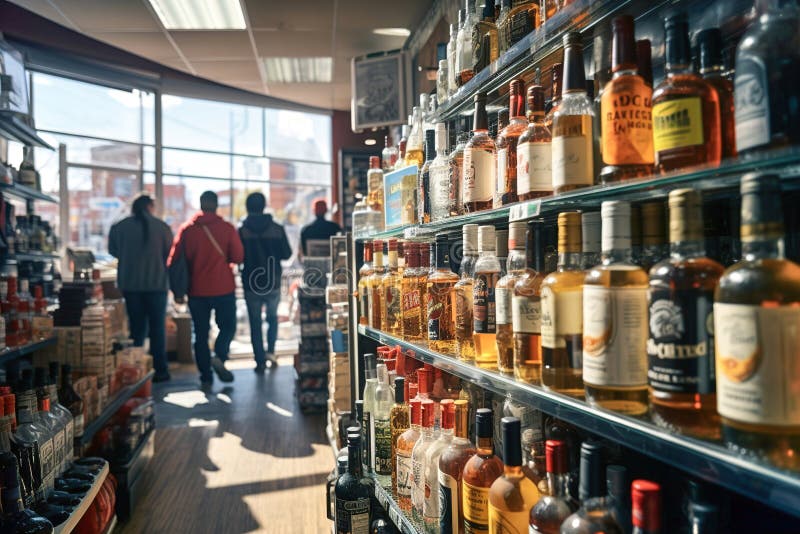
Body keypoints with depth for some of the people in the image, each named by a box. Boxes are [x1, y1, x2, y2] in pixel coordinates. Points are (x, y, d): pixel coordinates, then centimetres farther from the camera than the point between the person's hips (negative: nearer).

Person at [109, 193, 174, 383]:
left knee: (136, 327, 11)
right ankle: (160, 370, 5)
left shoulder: (119, 227, -1)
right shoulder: (162, 227, -6)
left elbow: (113, 250, 10)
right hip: (157, 283, -2)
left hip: (129, 284, 2)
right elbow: (171, 254, -1)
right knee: (157, 327, 5)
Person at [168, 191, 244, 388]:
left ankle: (206, 377, 9)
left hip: (197, 290, 2)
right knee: (228, 326, 13)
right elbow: (238, 257, -5)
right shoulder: (227, 228, -5)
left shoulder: (186, 229, 0)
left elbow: (174, 259, 0)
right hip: (224, 289, -2)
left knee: (201, 334, 9)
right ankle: (219, 356, -12)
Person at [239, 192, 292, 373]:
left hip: (251, 283, -1)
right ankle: (271, 350, 7)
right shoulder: (277, 229, -5)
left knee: (255, 322, 8)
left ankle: (260, 361, 7)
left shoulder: (242, 231, -8)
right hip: (273, 282, 1)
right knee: (272, 317, 21)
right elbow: (287, 254, -1)